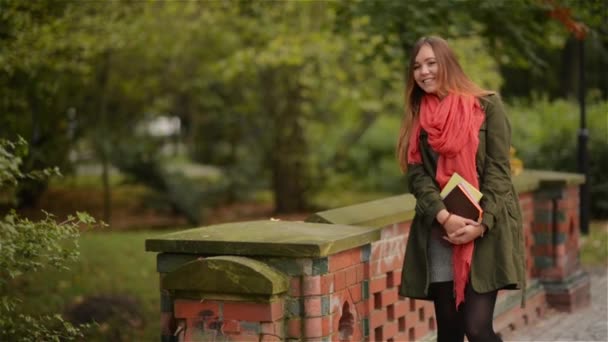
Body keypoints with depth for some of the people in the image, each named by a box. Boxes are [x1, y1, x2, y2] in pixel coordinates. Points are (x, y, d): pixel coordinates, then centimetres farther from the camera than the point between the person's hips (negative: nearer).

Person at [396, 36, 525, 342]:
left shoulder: (486, 106, 1)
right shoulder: (417, 117, 12)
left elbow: (498, 168, -4)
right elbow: (417, 175, 2)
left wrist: (481, 223, -15)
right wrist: (444, 217, -15)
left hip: (485, 231, -4)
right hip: (438, 233, 4)